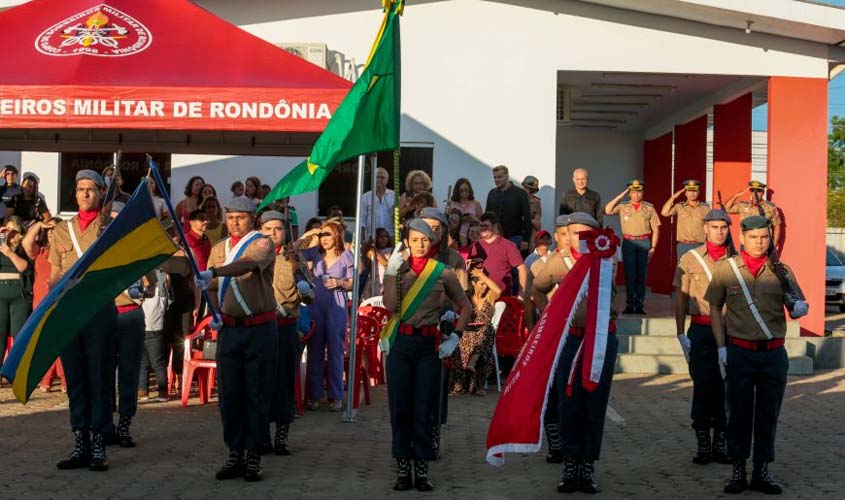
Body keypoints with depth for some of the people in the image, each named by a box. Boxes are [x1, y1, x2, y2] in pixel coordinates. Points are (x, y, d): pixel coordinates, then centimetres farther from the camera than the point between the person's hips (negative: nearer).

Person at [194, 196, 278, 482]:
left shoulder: (262, 243, -5)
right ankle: (235, 454, 13)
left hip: (259, 328, -5)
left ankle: (253, 456, 5)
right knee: (229, 393, 5)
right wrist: (215, 313, 2)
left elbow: (248, 264, -26)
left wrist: (213, 272, -39)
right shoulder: (218, 249, 13)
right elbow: (212, 285, 20)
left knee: (257, 393, 0)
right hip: (229, 328, 5)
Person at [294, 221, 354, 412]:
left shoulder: (346, 256, 1)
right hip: (316, 305, 2)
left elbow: (352, 284, 5)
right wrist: (305, 236, -4)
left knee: (335, 351, 2)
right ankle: (314, 395, 11)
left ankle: (336, 397, 9)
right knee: (314, 350, 4)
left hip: (336, 307, -2)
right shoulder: (315, 252, 6)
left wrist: (340, 283, -14)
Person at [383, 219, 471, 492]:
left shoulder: (443, 273, 4)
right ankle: (403, 469, 11)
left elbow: (465, 306, 12)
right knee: (399, 406, 2)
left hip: (429, 345, -1)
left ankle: (422, 470, 8)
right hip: (401, 344, 1)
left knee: (424, 408, 1)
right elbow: (390, 306, -9)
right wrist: (392, 274, -15)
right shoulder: (398, 269, 6)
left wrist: (455, 338, 4)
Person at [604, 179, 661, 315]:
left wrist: (653, 247, -2)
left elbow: (655, 229, 5)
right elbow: (607, 210, -6)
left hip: (644, 243, 0)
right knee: (629, 274, -1)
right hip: (628, 243, 0)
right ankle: (630, 304, 2)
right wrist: (621, 196, -5)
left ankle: (639, 305, 4)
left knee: (641, 275, 1)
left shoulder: (649, 208, 6)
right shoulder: (623, 207, 7)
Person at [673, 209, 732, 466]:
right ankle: (702, 443, 10)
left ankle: (721, 442, 14)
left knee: (725, 388, 4)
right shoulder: (690, 258, 3)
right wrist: (681, 333, -1)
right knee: (702, 387, 2)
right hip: (701, 330, -1)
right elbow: (680, 299, 5)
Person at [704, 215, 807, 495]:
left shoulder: (781, 270, 5)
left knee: (768, 414, 7)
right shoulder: (726, 268, 2)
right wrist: (722, 347, -2)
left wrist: (800, 308, -17)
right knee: (739, 412, 5)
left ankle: (761, 472, 18)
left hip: (774, 354, 1)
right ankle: (738, 471, 15)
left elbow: (797, 305, 8)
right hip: (739, 353, -1)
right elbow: (715, 309, 6)